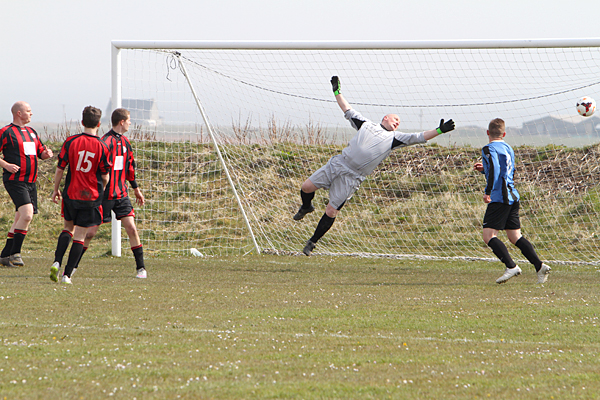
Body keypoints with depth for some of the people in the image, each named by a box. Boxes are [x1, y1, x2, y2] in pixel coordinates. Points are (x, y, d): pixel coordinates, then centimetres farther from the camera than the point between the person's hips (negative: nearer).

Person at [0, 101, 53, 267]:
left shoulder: (31, 132, 18)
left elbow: (40, 152, 26)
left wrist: (46, 153, 3)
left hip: (31, 182, 8)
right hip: (15, 181, -8)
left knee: (21, 219, 8)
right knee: (27, 214, -21)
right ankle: (15, 253, -15)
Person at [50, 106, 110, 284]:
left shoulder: (70, 142, -5)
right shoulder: (102, 147, -7)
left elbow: (60, 169, 0)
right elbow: (105, 177, 1)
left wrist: (55, 189, 14)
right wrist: (101, 190, 21)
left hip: (71, 194, 2)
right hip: (91, 196, -2)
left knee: (68, 228, 23)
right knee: (79, 236, 1)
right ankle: (67, 274, -4)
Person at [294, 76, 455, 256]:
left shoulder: (395, 138, 10)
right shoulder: (367, 124, 15)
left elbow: (418, 137, 3)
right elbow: (348, 111, 25)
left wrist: (439, 131, -6)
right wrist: (337, 92, 23)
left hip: (352, 178, -2)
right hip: (337, 164, 2)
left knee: (331, 212, -6)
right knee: (306, 187, -4)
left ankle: (313, 241, 10)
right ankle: (306, 207, 30)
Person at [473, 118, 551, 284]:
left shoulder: (489, 149, -7)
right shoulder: (508, 148, 19)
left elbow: (494, 170, -22)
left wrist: (488, 192, -19)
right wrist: (484, 169, 31)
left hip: (499, 197, -8)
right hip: (513, 196, 8)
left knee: (489, 235, -8)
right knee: (515, 236, 12)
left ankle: (511, 266, -19)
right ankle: (539, 266, 2)